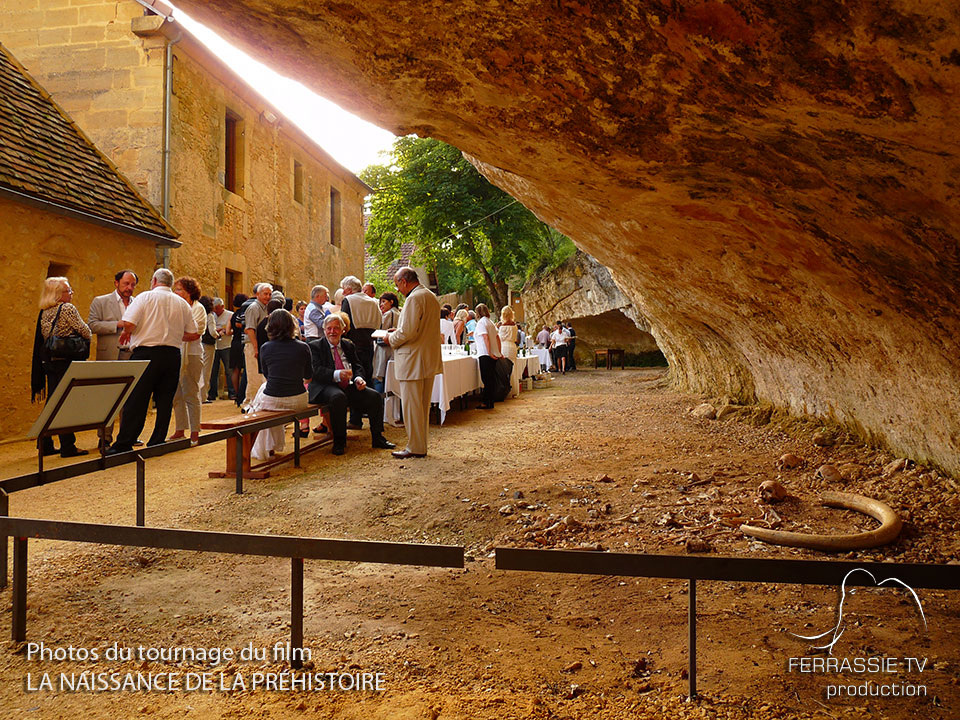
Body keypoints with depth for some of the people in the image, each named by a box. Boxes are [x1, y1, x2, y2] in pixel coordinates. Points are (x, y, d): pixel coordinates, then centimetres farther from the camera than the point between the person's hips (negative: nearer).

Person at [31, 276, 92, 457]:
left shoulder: (43, 313, 12)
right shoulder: (67, 308, -10)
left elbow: (41, 339, 16)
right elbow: (86, 332, -10)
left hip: (48, 361, 7)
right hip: (66, 362, -7)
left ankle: (46, 445, 19)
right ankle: (67, 446, 0)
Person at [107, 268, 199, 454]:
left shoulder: (146, 297, -1)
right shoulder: (182, 303, 11)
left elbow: (128, 323, -11)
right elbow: (194, 334, 11)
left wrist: (126, 333, 10)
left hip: (146, 353, -3)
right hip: (172, 355, 4)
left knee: (135, 401, 1)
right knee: (165, 401, 8)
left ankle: (123, 445, 4)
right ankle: (157, 444, 12)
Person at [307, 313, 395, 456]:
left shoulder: (349, 345, 19)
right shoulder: (314, 346, 2)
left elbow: (357, 366, 17)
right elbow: (315, 371, -11)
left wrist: (358, 378, -8)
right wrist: (336, 374, -27)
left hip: (349, 386, 6)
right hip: (325, 388, -5)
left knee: (375, 396, -14)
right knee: (339, 397, -38)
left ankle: (377, 438, -2)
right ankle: (339, 442, -25)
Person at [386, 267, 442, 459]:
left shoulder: (414, 298, -17)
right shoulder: (432, 297, 14)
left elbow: (408, 333, -23)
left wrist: (391, 339, -5)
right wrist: (399, 331, 17)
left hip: (413, 360, -10)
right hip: (429, 359, 10)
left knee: (411, 406, -1)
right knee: (423, 405, 15)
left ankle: (415, 448, 5)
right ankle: (421, 445, 23)